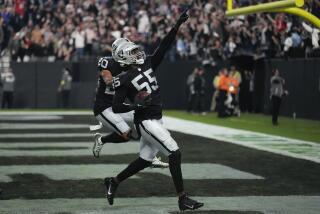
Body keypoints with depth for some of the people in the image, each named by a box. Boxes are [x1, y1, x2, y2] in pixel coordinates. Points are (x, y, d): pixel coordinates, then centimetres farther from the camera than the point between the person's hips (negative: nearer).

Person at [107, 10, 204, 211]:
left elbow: (164, 46, 2)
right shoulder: (124, 80, -11)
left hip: (156, 119, 8)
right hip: (146, 121, -8)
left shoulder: (148, 64, 8)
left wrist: (178, 25, -6)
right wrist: (135, 105, -27)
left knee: (145, 160, 18)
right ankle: (183, 199, -11)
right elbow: (116, 107, -12)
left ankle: (114, 182, 34)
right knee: (175, 153, -14)